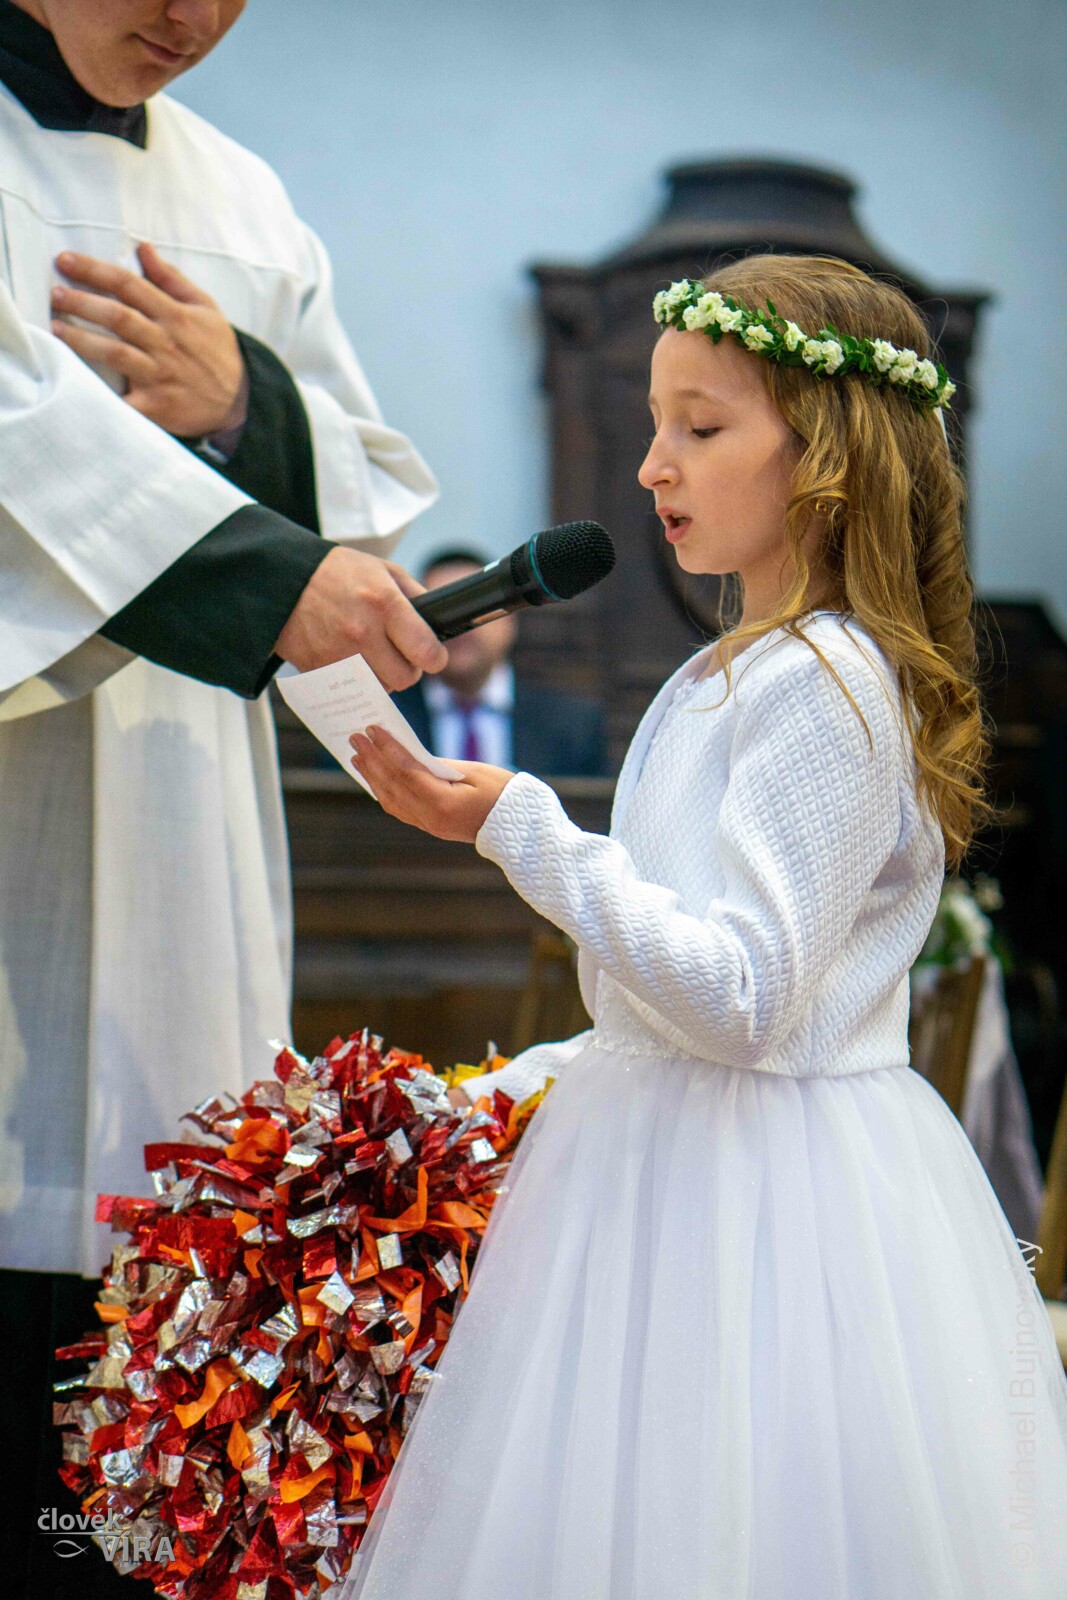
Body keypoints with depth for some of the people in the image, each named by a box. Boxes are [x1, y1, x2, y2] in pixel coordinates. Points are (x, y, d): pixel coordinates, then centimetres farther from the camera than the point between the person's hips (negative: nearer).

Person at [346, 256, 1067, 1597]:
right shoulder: (732, 673, 13)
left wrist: (520, 829, -25)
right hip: (669, 1155, 9)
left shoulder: (824, 682, -17)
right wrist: (521, 1086, 17)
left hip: (760, 1198, -9)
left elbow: (742, 997, -24)